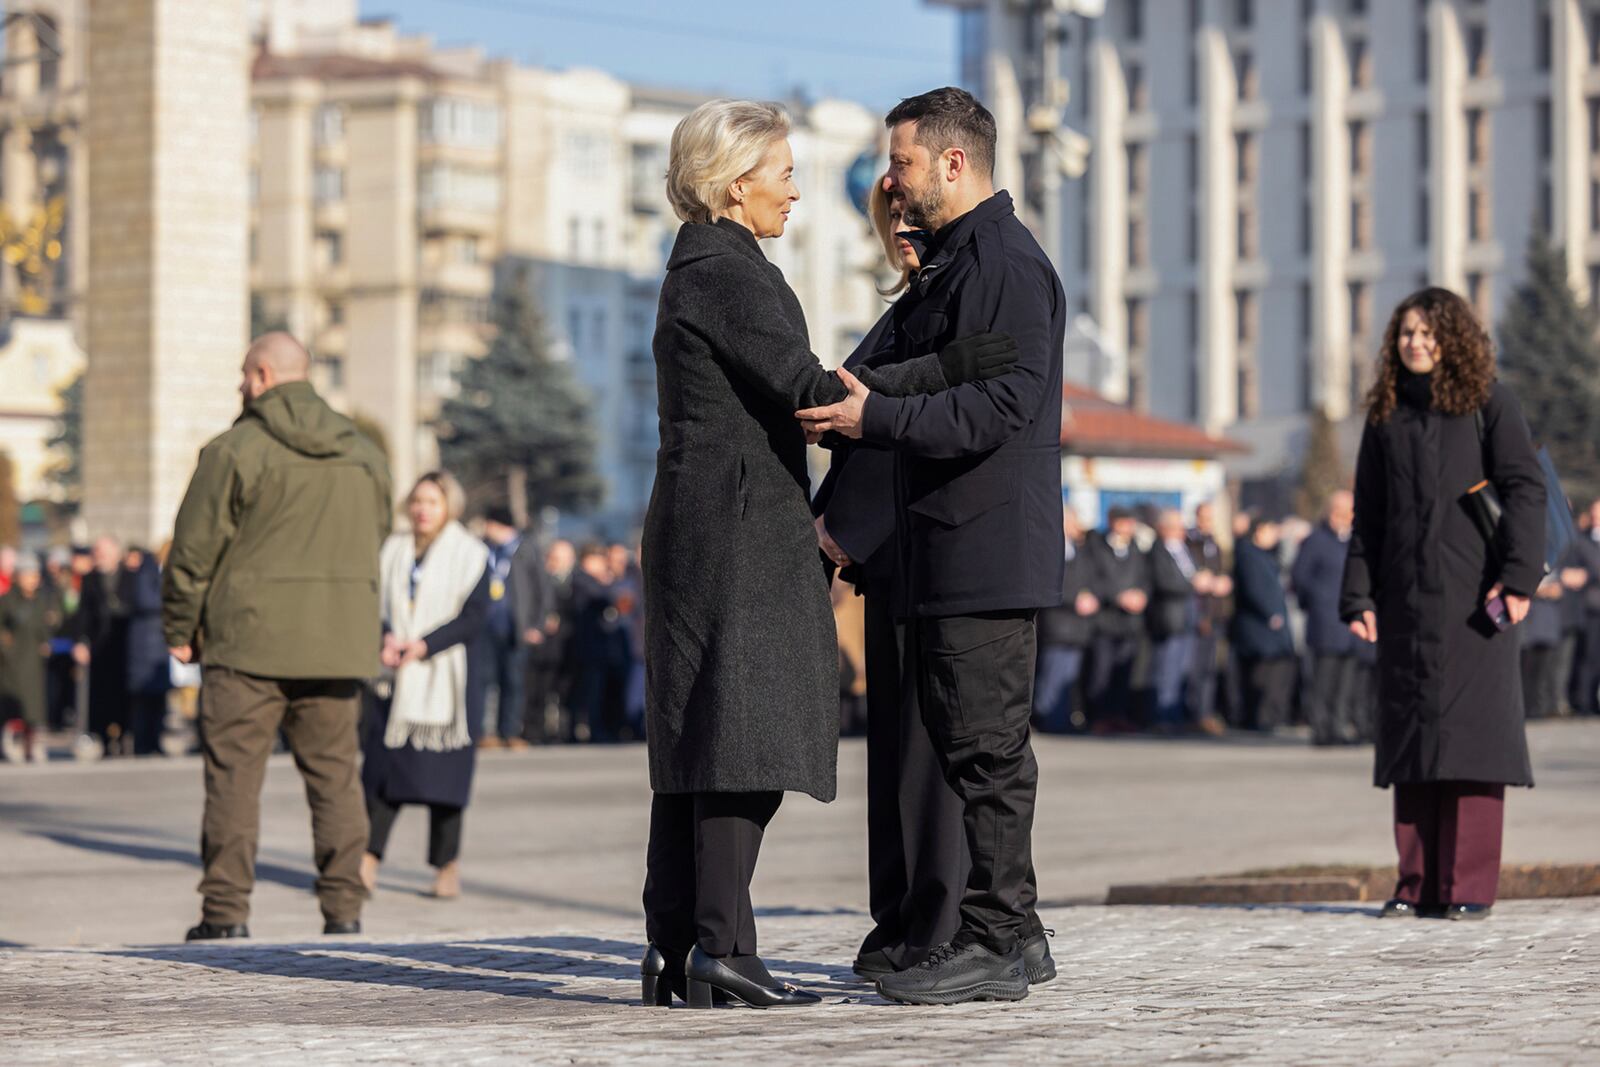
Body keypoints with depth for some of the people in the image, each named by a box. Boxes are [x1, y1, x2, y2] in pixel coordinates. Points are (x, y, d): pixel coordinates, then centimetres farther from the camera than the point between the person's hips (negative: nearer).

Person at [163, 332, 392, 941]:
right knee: (335, 775, 8)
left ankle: (227, 912, -3)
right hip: (338, 645, 5)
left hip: (250, 641, -5)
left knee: (234, 774, -1)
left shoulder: (236, 450, -7)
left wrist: (179, 629, 5)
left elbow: (195, 550, -5)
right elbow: (376, 543, 18)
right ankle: (344, 908, 6)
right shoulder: (364, 455, 12)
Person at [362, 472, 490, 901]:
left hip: (445, 680, -3)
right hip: (395, 678, 3)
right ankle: (368, 864, -7)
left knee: (443, 770, -2)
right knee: (383, 769, -4)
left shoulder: (471, 555, 1)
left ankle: (448, 869, 6)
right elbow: (377, 605, 9)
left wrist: (424, 645, -17)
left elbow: (474, 617, -7)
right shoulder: (393, 551, 13)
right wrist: (385, 641, -12)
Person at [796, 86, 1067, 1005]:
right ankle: (1014, 932, 18)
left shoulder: (1007, 262, -13)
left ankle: (994, 946, -5)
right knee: (982, 746, 12)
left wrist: (876, 416, -24)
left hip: (989, 547, -11)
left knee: (987, 747, -8)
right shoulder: (961, 262, 21)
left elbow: (1005, 403, -22)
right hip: (955, 551, 11)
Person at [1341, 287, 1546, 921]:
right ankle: (1418, 883, 9)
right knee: (1409, 732, 4)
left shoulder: (1487, 403, 3)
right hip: (1405, 598, 4)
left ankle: (1471, 886, -4)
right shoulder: (1386, 416, 15)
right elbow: (1367, 514, 17)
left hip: (1473, 594, -4)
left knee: (1471, 726, -6)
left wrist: (1518, 576, -13)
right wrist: (1357, 598, 9)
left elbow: (1525, 489, -3)